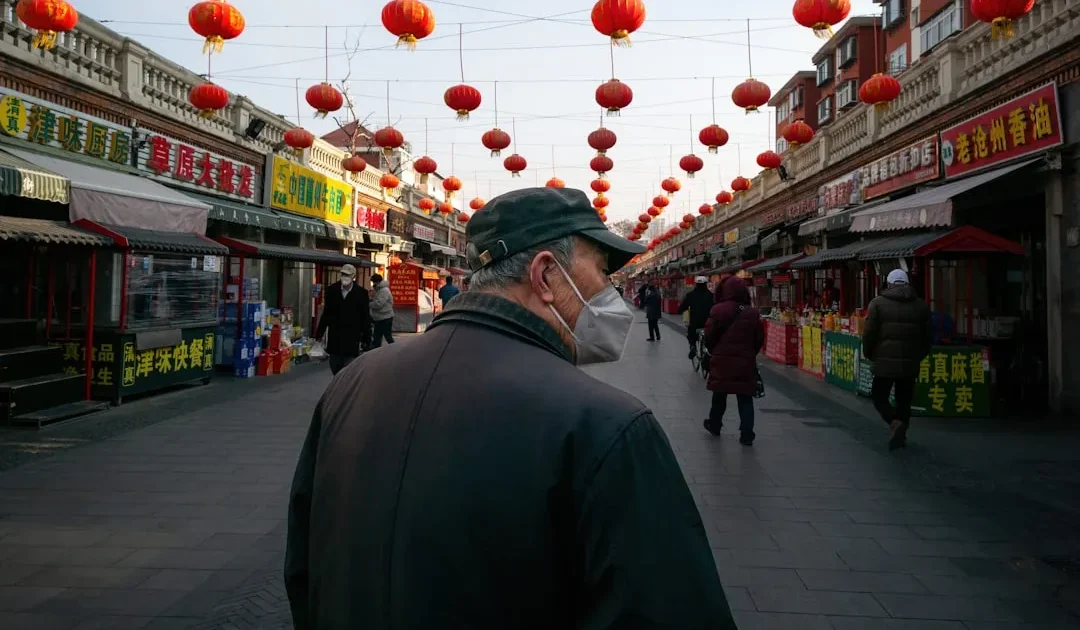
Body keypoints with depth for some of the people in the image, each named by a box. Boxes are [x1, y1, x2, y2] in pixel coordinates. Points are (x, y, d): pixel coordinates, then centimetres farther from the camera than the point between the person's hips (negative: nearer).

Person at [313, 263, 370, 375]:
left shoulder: (361, 293, -6)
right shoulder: (332, 290, 3)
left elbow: (365, 318, -3)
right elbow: (326, 314, 9)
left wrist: (365, 340, -3)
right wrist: (319, 334, 9)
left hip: (352, 340, -3)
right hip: (334, 339, 4)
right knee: (335, 371, 13)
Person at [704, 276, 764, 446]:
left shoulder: (718, 311, -10)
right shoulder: (753, 313, -3)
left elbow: (709, 336, -7)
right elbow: (760, 339, 2)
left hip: (722, 361, 0)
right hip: (745, 362, 1)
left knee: (719, 394, 17)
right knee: (745, 398, 6)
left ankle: (714, 425, 33)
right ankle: (747, 435, 2)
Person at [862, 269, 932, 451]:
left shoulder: (878, 303, -5)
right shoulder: (921, 305, 7)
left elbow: (868, 333, -7)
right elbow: (928, 336, 10)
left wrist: (869, 354, 9)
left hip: (885, 361, -4)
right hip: (910, 363, 4)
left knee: (879, 396, 8)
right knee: (904, 400, 15)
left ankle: (895, 422, -16)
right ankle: (901, 435, 19)